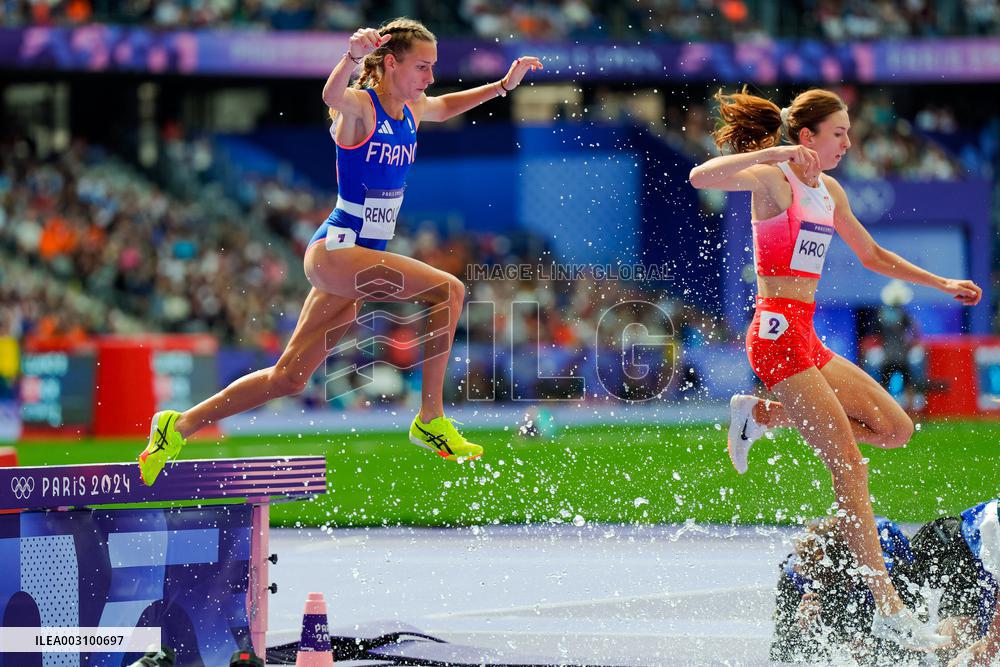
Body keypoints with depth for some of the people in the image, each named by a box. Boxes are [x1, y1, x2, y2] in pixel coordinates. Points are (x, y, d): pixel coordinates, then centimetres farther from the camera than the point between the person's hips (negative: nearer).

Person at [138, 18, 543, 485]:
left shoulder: (413, 111, 11)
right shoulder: (360, 105, -13)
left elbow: (448, 106, 34)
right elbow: (332, 97, -37)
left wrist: (505, 84, 25)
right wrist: (353, 55, -57)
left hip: (359, 260, 8)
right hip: (334, 250, -8)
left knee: (288, 378, 10)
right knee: (448, 290, -22)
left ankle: (179, 427, 19)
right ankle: (430, 422, -15)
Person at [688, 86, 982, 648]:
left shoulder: (829, 190, 16)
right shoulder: (773, 178, -8)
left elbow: (872, 255, 28)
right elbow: (701, 177, -26)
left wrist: (943, 284, 25)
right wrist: (773, 154, -31)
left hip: (807, 337, 9)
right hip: (779, 330, -9)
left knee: (896, 428, 6)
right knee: (849, 464, -14)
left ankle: (761, 415, 15)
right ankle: (888, 606, -14)